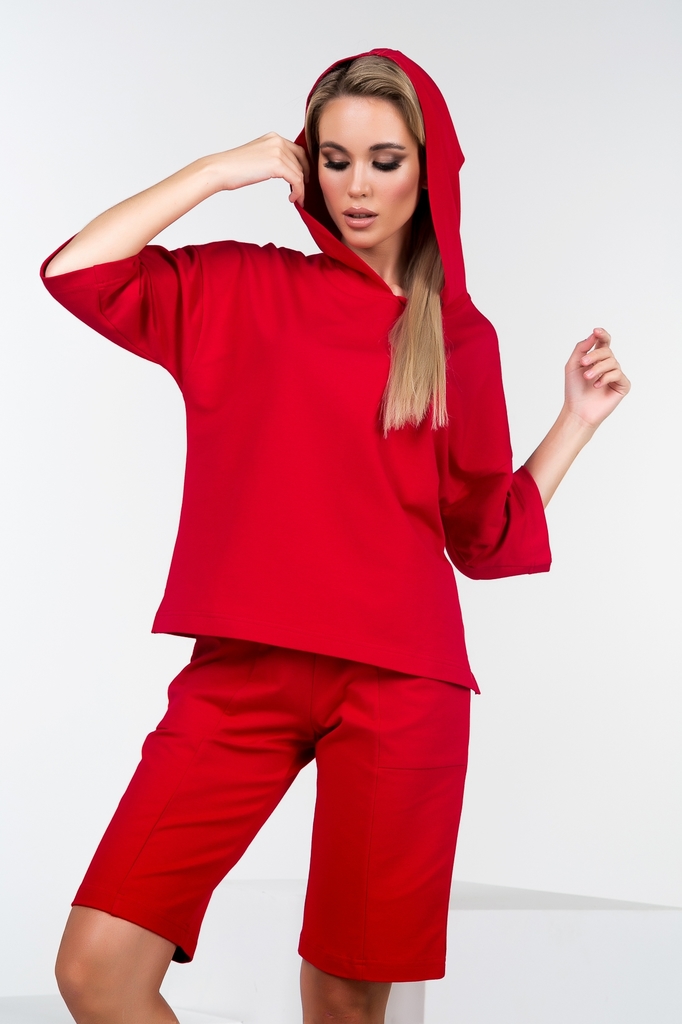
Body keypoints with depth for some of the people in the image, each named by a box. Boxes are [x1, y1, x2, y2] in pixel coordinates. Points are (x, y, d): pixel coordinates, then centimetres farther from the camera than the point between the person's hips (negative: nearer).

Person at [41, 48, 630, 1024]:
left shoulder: (460, 337, 12)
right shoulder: (241, 289, 10)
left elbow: (484, 536, 15)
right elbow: (72, 268, -4)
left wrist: (579, 417, 10)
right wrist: (220, 169, 0)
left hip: (400, 687, 1)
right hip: (243, 674, 0)